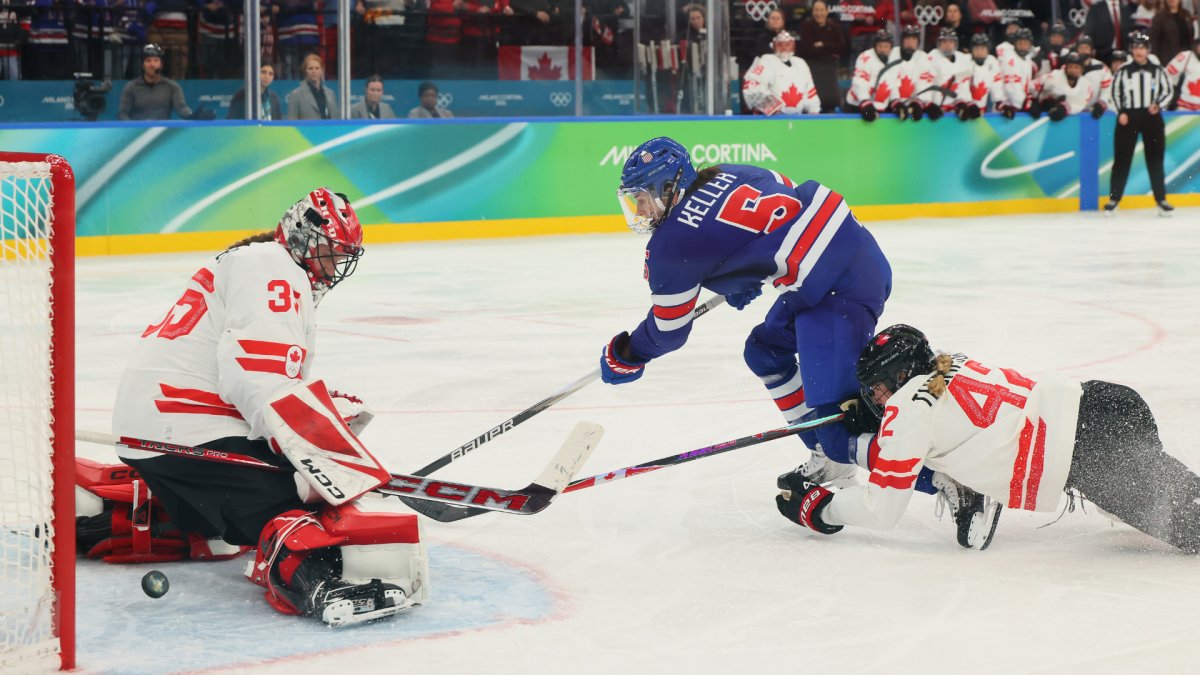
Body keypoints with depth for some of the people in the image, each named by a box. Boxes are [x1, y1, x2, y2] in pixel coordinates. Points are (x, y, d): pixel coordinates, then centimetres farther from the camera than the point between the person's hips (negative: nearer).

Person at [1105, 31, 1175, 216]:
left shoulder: (1157, 71, 4)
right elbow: (1115, 92, 8)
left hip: (1152, 118, 0)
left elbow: (1168, 91, 8)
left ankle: (1161, 199, 6)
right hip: (1128, 118, 0)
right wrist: (1121, 112, -4)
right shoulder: (1123, 72, 4)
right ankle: (1114, 198, 7)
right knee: (1122, 159, 0)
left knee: (1155, 158, 1)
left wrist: (1158, 105, -9)